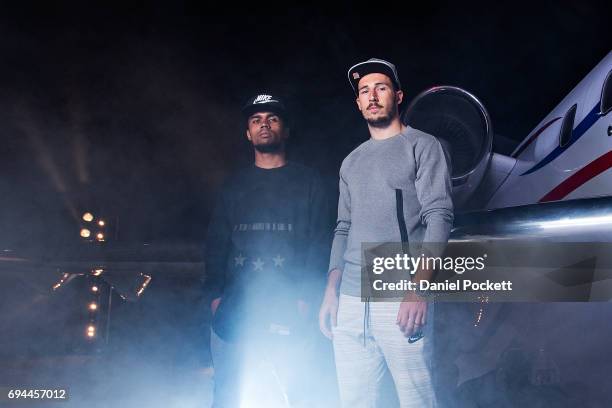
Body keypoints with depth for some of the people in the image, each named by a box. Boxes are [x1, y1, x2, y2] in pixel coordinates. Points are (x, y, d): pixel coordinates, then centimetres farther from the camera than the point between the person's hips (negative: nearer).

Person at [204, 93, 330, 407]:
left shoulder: (306, 181, 8)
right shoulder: (234, 185, 18)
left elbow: (320, 242, 1)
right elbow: (216, 243, 15)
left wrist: (306, 297, -9)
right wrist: (216, 295, 3)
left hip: (288, 311, -3)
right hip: (234, 311, 3)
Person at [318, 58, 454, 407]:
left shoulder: (422, 146, 3)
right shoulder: (352, 162, 20)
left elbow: (439, 217, -7)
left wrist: (419, 287, -17)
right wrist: (331, 291, 9)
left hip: (401, 300, -5)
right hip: (350, 303, 5)